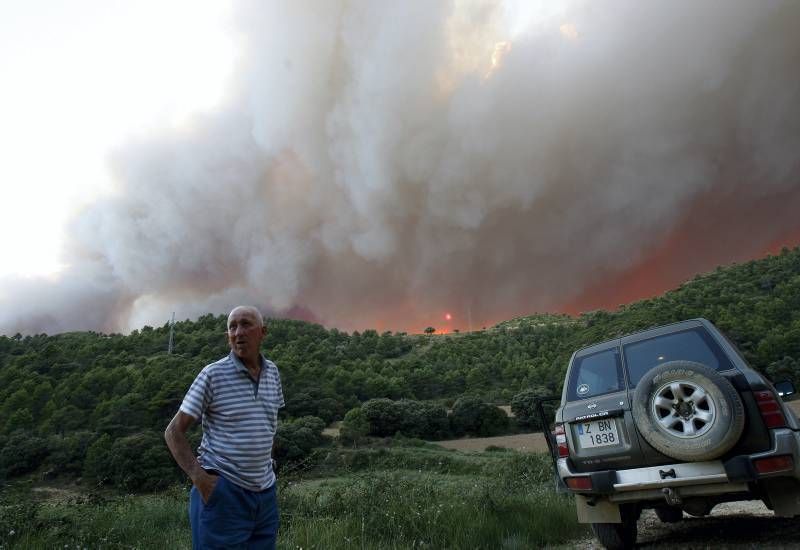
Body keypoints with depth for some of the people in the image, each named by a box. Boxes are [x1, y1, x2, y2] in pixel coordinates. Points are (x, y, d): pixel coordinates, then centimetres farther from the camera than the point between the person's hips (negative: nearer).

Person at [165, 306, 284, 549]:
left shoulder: (272, 372, 5)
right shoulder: (213, 375, -10)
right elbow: (174, 432, -6)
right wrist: (198, 477, -16)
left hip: (265, 492, 5)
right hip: (222, 490, -5)